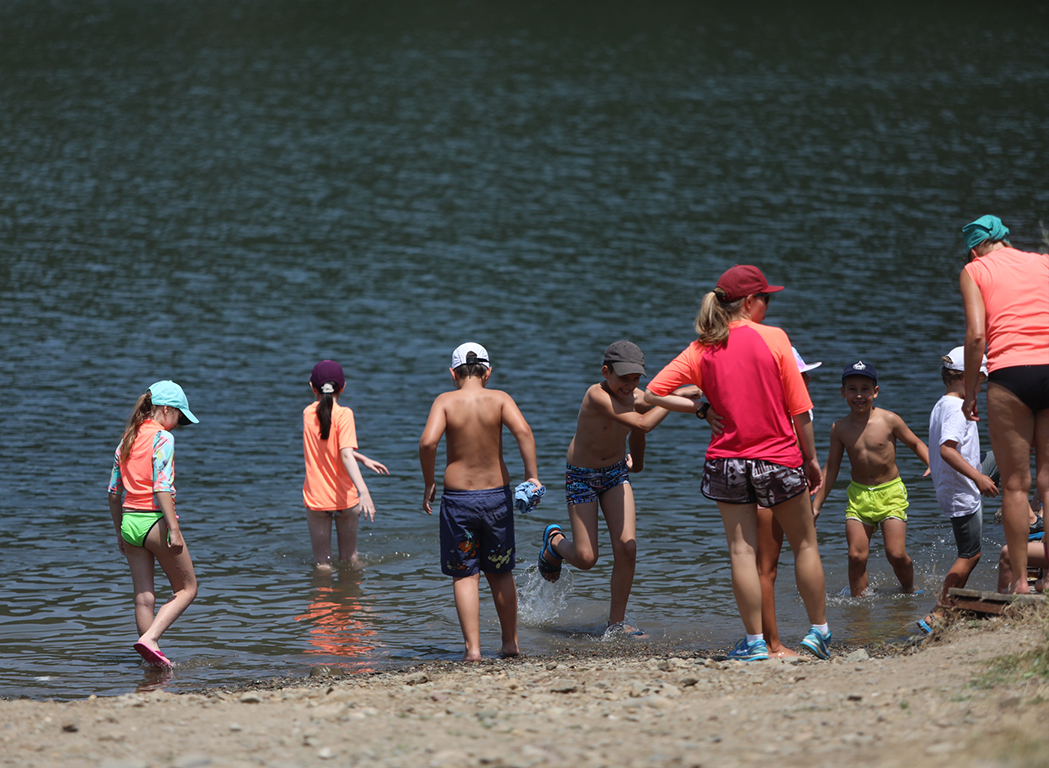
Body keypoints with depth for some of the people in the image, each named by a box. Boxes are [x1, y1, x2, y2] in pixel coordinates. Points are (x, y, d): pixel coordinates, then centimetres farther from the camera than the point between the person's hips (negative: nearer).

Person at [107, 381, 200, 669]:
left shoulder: (128, 439, 12)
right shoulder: (162, 438, -10)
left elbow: (114, 491, 13)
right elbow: (162, 487, -19)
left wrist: (119, 532, 20)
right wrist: (173, 529, -20)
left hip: (129, 521, 7)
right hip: (155, 520, -7)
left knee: (144, 596, 10)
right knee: (187, 588, 5)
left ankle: (151, 656, 13)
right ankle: (150, 638, -12)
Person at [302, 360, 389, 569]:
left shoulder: (308, 413, 1)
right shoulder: (343, 414, -13)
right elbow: (346, 455, -25)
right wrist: (363, 491, -33)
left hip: (315, 498, 2)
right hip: (345, 498, -2)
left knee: (321, 562, 7)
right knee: (349, 556, 18)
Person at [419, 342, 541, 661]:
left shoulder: (445, 401, -5)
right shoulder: (499, 399, -3)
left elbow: (428, 441, -19)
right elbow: (522, 430, -20)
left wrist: (428, 483, -7)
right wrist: (532, 475, -17)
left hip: (457, 498, -2)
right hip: (497, 495, 2)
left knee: (465, 575, 6)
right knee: (500, 572, 18)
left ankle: (472, 648, -2)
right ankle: (511, 643, 26)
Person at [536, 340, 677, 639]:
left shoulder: (638, 398, -10)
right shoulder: (597, 396, -32)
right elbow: (642, 424, -42)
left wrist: (637, 461, 31)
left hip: (616, 472, 5)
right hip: (582, 477, -5)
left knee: (627, 547, -8)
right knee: (586, 559, -3)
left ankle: (617, 621, 8)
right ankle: (555, 541, 33)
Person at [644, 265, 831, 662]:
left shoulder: (702, 349, 0)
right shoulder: (773, 338, -9)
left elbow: (654, 393, -6)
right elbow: (799, 408, -7)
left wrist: (702, 408, 3)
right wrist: (810, 457, 3)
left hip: (726, 461, 2)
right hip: (779, 458, -2)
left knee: (742, 550, 3)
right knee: (804, 544, 13)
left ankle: (755, 641, 0)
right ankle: (820, 631, 18)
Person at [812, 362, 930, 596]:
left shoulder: (889, 421, -9)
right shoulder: (840, 428, -1)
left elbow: (916, 444, 6)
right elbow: (831, 468, 9)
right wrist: (816, 506, 10)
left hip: (890, 492, -2)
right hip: (858, 495, 2)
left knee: (896, 554, -8)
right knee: (856, 555, -7)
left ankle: (909, 590, 19)